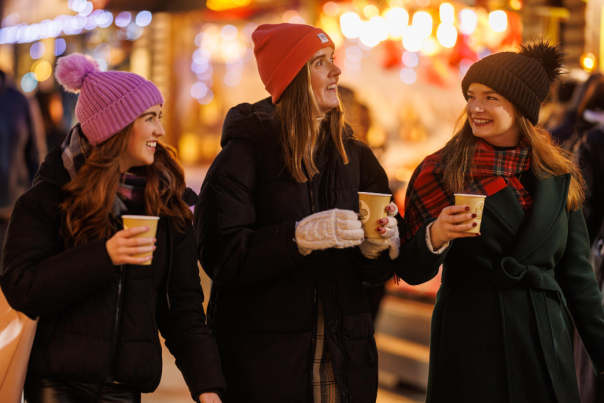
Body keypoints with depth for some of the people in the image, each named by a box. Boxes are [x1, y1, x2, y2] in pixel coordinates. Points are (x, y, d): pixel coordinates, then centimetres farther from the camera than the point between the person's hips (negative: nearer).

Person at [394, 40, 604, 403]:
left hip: (546, 343, 3)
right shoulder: (440, 172, -2)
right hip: (470, 342, -3)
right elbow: (411, 273, -4)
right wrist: (436, 236, -24)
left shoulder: (559, 177, 6)